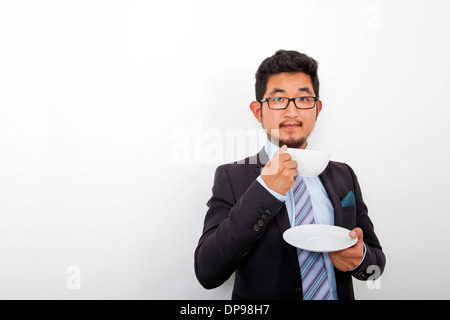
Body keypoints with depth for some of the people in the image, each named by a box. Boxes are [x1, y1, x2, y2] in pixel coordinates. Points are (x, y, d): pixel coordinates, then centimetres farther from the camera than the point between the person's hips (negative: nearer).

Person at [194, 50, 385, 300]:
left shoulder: (343, 176, 0)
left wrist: (361, 257, -15)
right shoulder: (232, 177, -11)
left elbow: (376, 259, 6)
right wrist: (265, 191, -26)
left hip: (338, 294, 4)